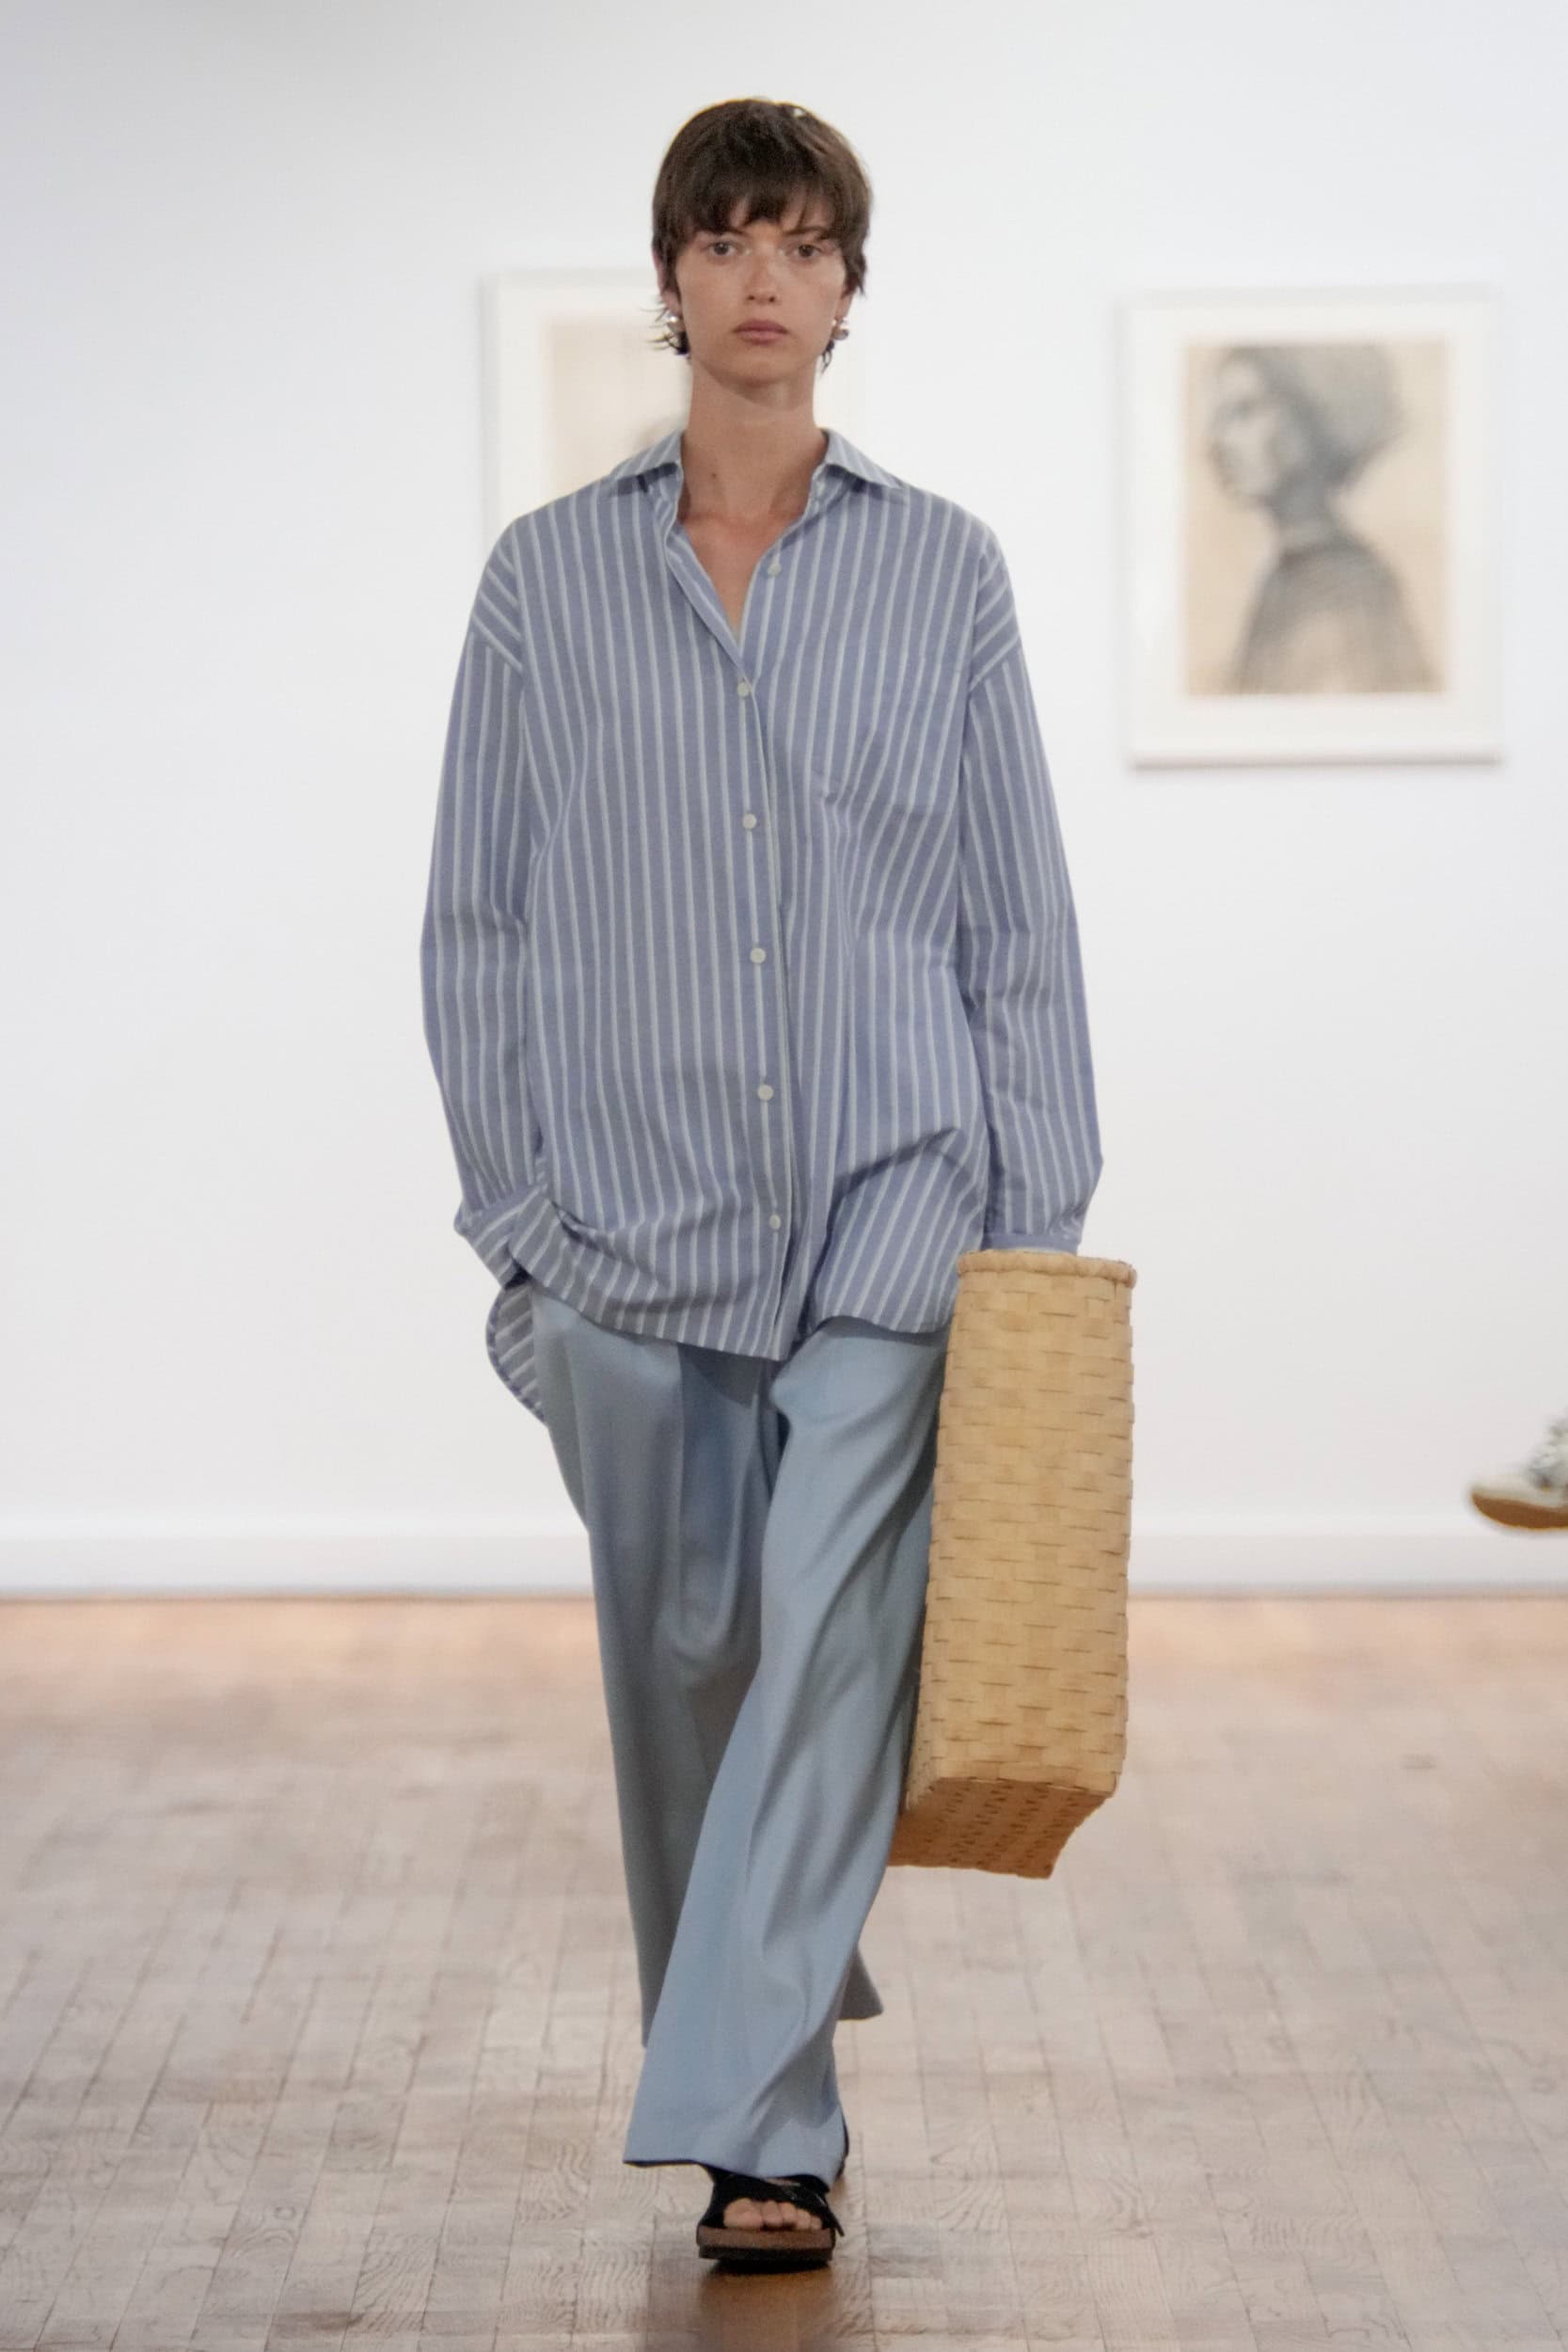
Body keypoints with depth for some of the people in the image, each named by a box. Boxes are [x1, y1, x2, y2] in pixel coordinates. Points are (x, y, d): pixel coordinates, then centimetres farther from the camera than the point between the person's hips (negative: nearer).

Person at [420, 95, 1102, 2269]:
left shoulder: (942, 569, 5)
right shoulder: (549, 574, 5)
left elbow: (1022, 921, 6)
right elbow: (478, 924, 7)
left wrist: (1041, 1223, 1)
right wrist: (513, 1209, 1)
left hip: (890, 1202, -1)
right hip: (635, 1216, 1)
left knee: (830, 1645, -12)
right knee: (681, 1667, 10)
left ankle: (750, 2131, -11)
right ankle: (769, 2054, 30)